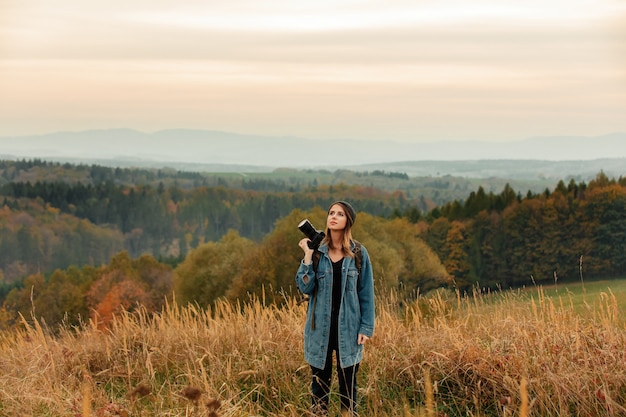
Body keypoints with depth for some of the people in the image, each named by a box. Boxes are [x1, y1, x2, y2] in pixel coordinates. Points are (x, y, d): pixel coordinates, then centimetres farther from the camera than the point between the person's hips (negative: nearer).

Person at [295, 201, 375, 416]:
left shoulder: (358, 253, -2)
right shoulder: (317, 251, 1)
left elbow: (366, 293, 0)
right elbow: (305, 287, -6)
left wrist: (366, 327, -5)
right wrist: (308, 257, -14)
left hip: (348, 327, -1)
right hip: (320, 327, 1)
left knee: (348, 383, 7)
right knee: (320, 381, 8)